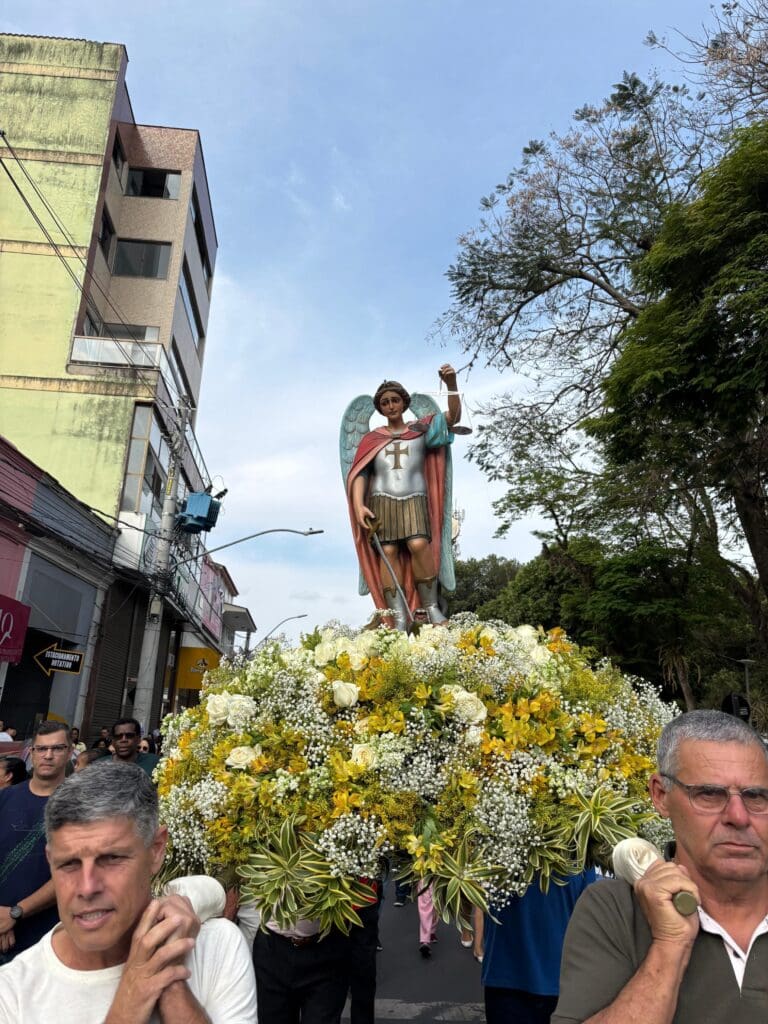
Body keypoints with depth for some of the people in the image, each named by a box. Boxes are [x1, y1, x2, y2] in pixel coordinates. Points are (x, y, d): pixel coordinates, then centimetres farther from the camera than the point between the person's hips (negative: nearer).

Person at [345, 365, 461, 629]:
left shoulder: (420, 429, 16)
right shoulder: (371, 438, 16)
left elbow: (453, 416, 4)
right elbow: (360, 474, 9)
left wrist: (451, 385, -12)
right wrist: (359, 505, -7)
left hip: (414, 499, -1)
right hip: (382, 500, 1)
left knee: (419, 545, -24)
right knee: (388, 553, -14)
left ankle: (431, 607, -14)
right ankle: (399, 618, -17)